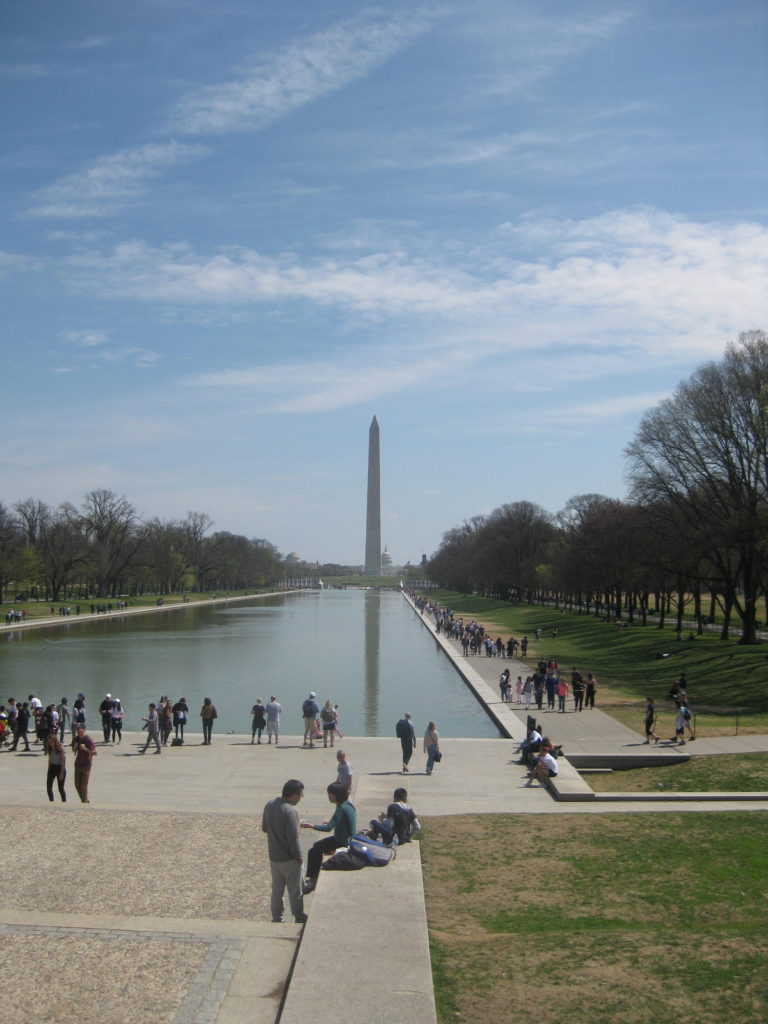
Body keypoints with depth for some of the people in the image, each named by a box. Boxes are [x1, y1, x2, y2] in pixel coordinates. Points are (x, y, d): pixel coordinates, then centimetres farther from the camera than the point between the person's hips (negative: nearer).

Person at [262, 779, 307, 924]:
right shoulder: (290, 811, -28)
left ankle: (277, 917, 28)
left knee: (277, 888, 19)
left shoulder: (269, 805, -4)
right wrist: (299, 857, -12)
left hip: (273, 856, 7)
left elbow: (264, 828, 9)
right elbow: (293, 839, -25)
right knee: (295, 890, 11)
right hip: (289, 859, -7)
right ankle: (299, 918, 25)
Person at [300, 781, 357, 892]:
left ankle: (312, 880, 3)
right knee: (317, 845, 21)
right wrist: (331, 822, 7)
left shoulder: (341, 809, -25)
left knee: (314, 852, -7)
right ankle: (313, 877, 27)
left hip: (343, 843, -10)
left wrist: (310, 825, -24)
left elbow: (328, 828, -29)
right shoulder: (348, 804, 3)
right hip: (347, 839, 10)